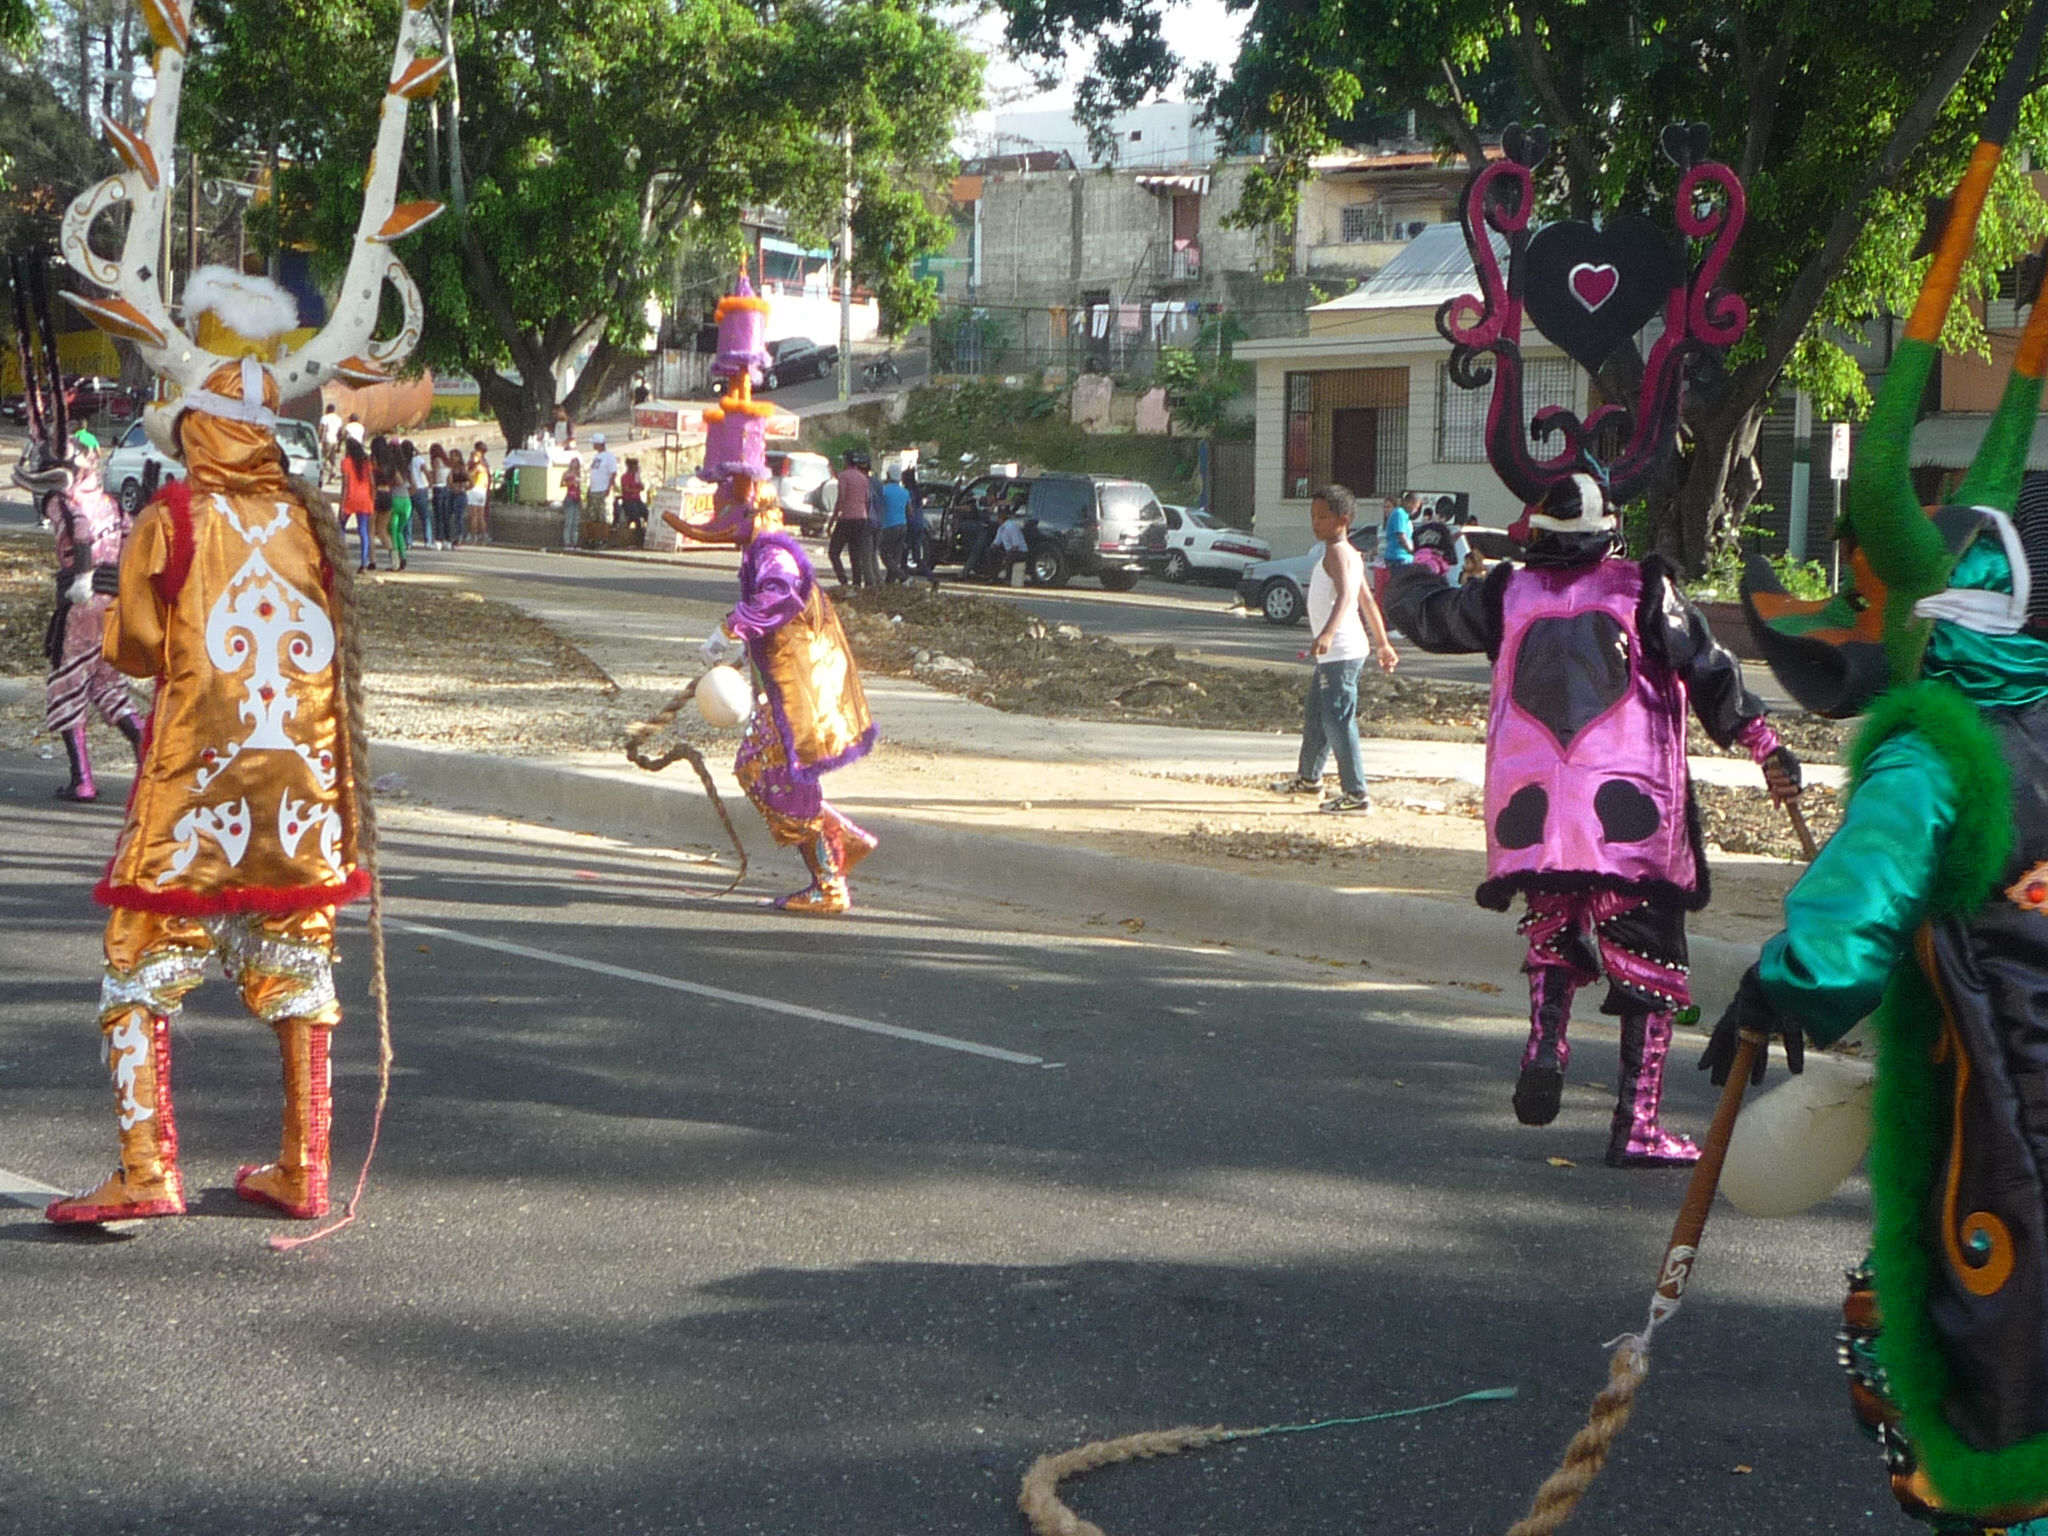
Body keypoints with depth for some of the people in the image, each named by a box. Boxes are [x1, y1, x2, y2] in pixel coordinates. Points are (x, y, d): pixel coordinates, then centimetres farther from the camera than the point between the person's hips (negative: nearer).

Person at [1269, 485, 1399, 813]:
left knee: (1338, 721, -11)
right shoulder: (1349, 555, 18)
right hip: (1331, 654, 11)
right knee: (1315, 714, 24)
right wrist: (1382, 643, 30)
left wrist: (1328, 633, -46)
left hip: (1341, 653, -11)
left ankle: (1356, 793, -11)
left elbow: (1345, 595, -32)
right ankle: (1308, 777, 40)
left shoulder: (1337, 552, -14)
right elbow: (1368, 602, 24)